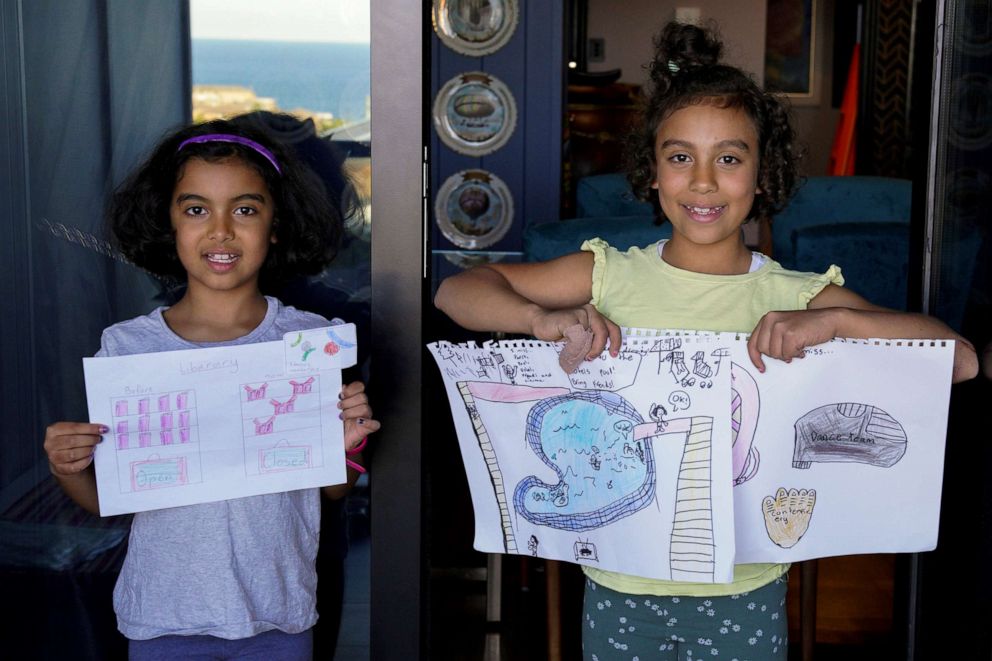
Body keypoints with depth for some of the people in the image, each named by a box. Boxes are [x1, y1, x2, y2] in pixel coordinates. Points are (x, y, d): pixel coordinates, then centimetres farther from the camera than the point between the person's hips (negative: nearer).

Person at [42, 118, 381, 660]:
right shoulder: (126, 346, -7)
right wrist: (68, 472, -17)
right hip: (162, 616, 0)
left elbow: (334, 490, 4)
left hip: (278, 616, 0)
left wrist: (345, 446, -15)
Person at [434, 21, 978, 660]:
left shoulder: (798, 297, -7)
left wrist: (834, 320, -27)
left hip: (744, 594, 0)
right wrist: (539, 317, -21)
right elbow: (456, 289, -2)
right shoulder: (610, 275, -3)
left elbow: (961, 360, -13)